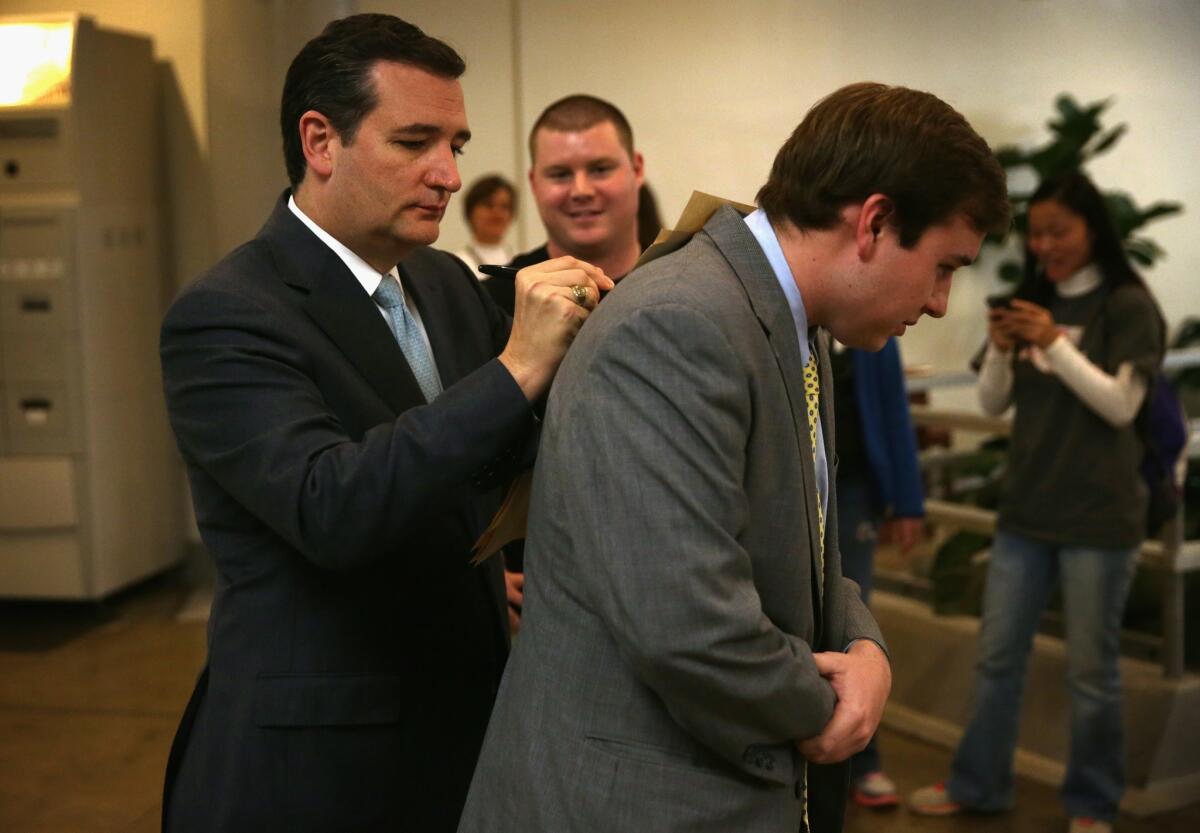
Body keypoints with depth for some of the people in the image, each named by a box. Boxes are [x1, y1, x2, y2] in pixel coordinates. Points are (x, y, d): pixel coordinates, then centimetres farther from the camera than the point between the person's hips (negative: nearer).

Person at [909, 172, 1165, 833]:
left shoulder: (1127, 306, -6)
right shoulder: (1030, 303, 10)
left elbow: (1121, 406, -13)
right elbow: (992, 404, 9)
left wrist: (1056, 344, -21)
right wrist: (1000, 351, -10)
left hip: (1098, 516, -5)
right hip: (1026, 510, 5)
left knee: (1091, 669, 5)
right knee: (997, 656, 11)